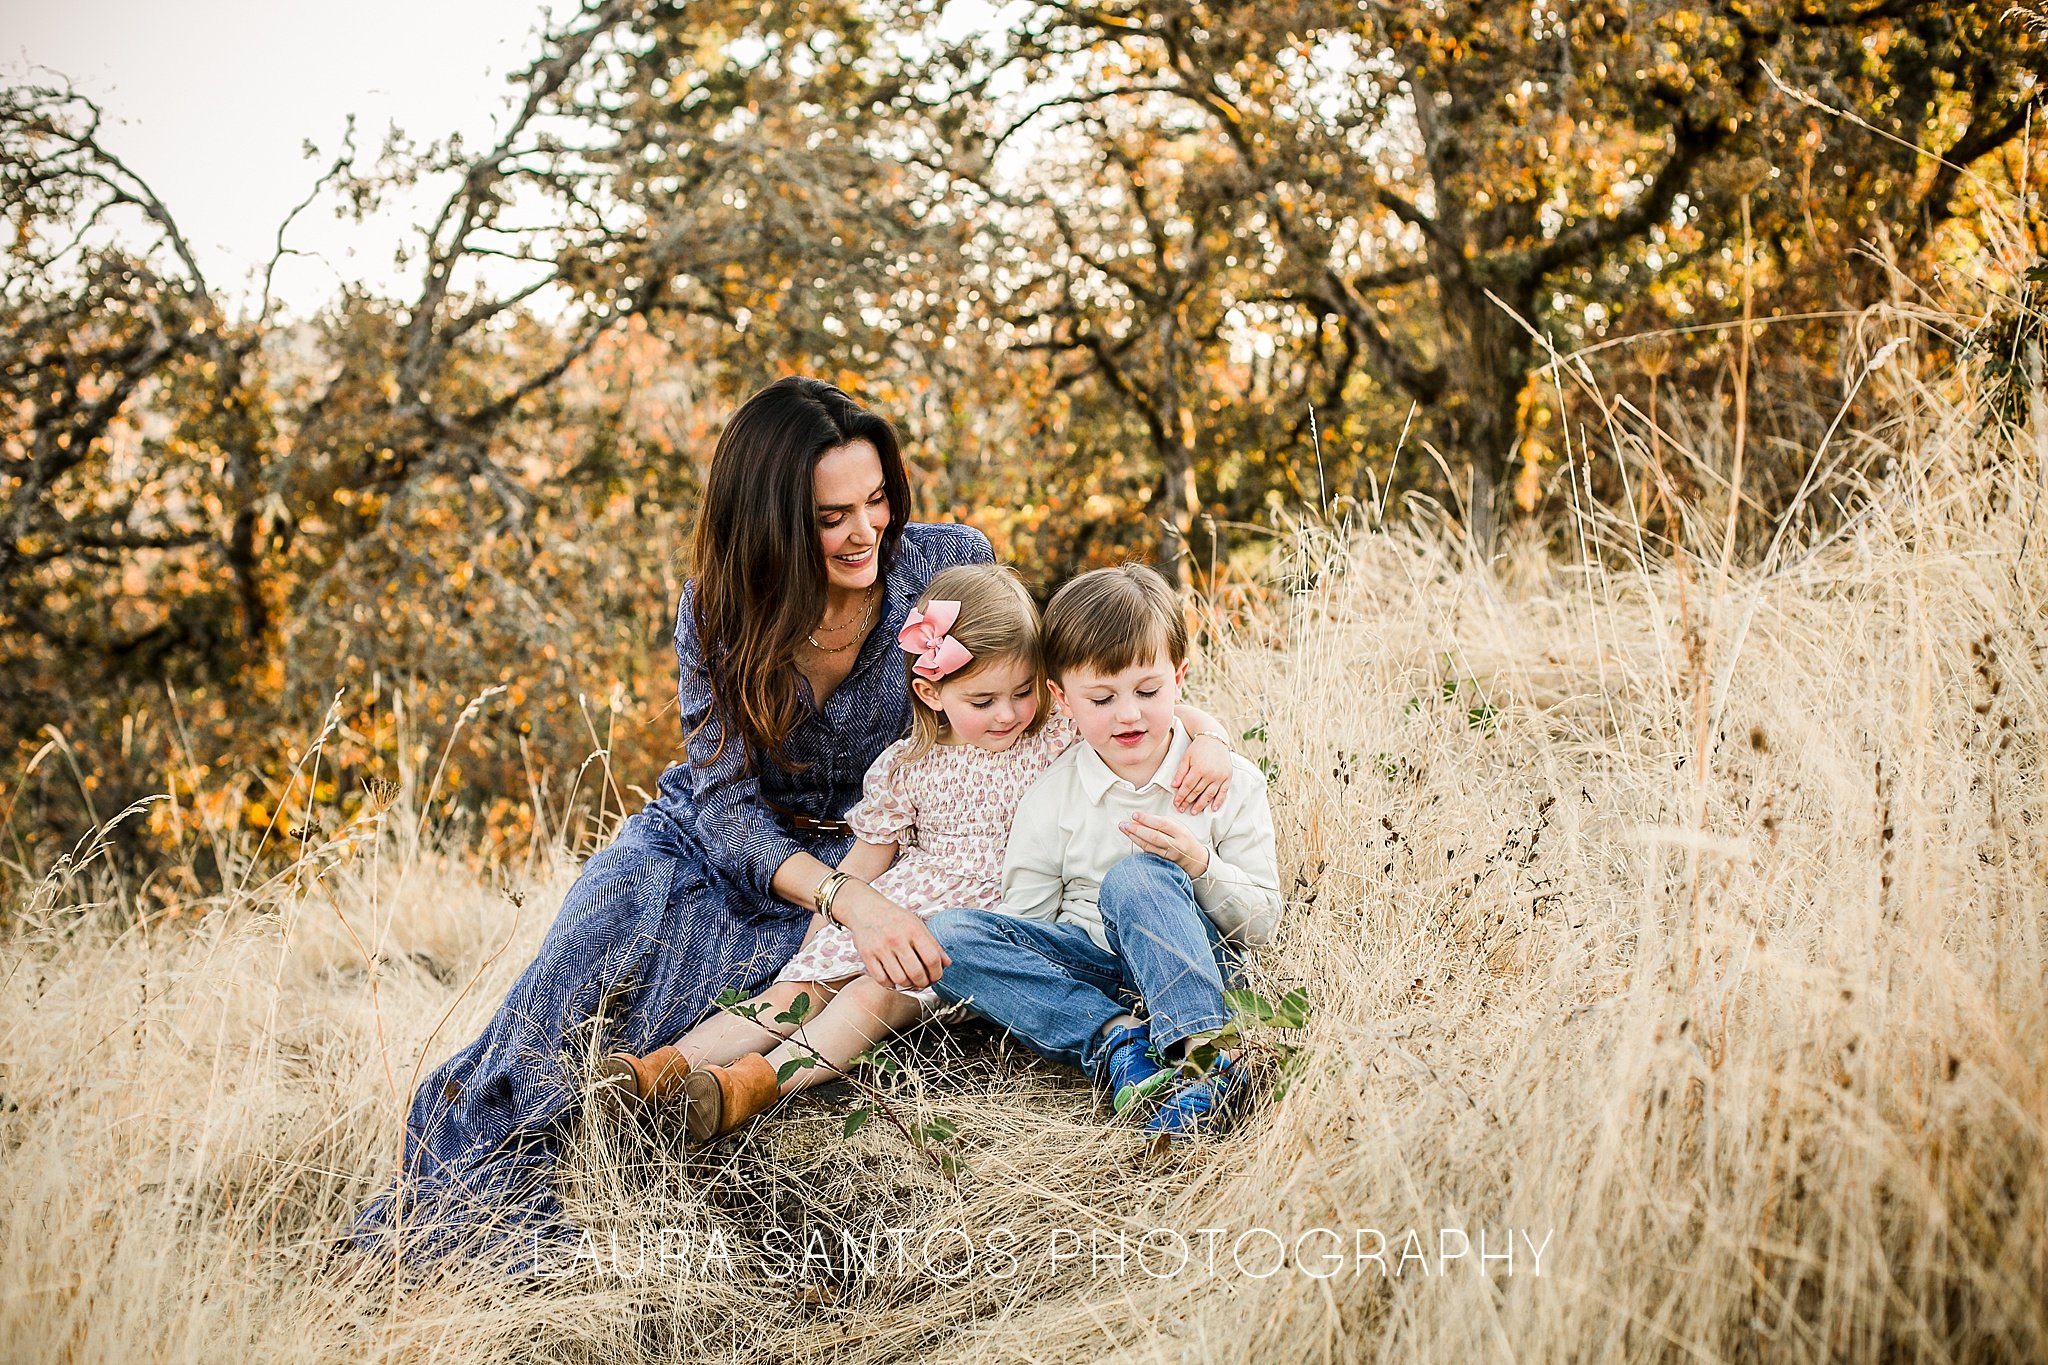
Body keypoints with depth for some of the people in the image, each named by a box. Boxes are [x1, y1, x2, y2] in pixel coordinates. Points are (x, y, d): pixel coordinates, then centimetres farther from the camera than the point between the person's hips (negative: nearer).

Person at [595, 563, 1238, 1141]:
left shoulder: (1059, 738, -1)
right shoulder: (906, 769, 5)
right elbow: (861, 865, 12)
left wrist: (1210, 745, -23)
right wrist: (825, 915, 4)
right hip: (891, 912, 4)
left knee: (876, 996, -28)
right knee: (796, 990, -13)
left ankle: (758, 1082, -45)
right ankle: (669, 1067, -24)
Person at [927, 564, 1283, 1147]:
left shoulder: (1231, 782, -2)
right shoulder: (1049, 801, 1)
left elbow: (1263, 924, -2)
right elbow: (1025, 922, 2)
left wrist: (1200, 865, -19)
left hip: (1192, 967, -3)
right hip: (1091, 969, 3)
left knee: (1135, 877, -32)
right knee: (949, 934, -20)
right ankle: (1114, 1040, -32)